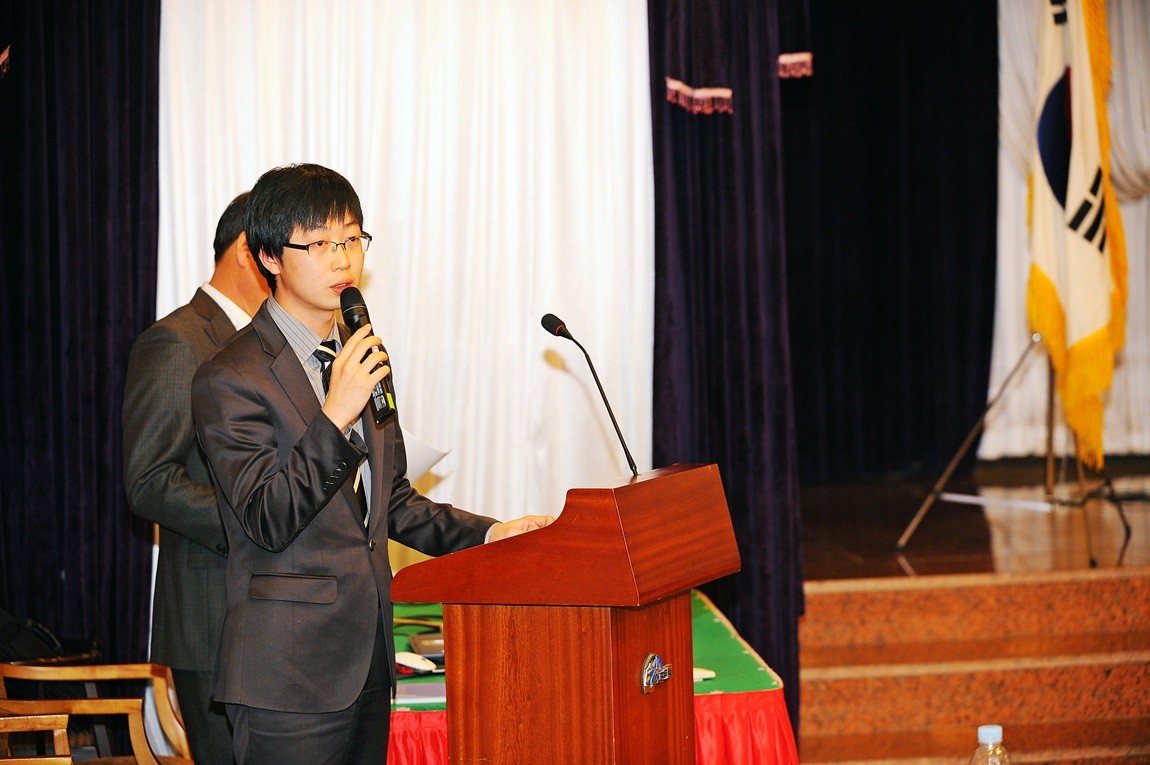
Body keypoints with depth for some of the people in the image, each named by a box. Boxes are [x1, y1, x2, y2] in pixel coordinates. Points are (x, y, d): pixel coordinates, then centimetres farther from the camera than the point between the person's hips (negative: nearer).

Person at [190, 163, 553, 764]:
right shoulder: (231, 380, -11)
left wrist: (485, 534, 6)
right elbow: (269, 522, -18)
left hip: (367, 665, 7)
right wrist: (334, 417, -27)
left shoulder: (362, 357, 13)